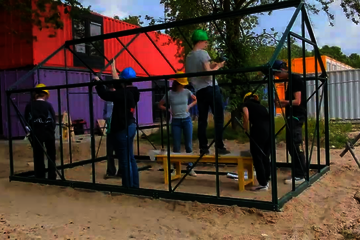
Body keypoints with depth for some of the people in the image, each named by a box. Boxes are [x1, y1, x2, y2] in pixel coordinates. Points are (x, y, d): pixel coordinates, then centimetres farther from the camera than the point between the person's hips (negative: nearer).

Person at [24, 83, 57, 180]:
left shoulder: (29, 105, 2)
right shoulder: (48, 105, -2)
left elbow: (26, 120, 5)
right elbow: (54, 120, -3)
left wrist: (31, 131, 14)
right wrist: (51, 130, 10)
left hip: (36, 133, 1)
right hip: (48, 132, -1)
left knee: (38, 156, 6)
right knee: (51, 155, 9)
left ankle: (40, 177, 8)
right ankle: (52, 177, 11)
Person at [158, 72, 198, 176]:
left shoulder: (186, 92, 0)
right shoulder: (169, 93, -3)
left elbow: (196, 100, 14)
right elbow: (160, 105, 6)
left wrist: (189, 106, 0)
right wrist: (168, 110, -7)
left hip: (187, 120, 1)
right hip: (175, 121, -1)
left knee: (189, 145, 4)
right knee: (176, 146, 3)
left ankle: (190, 168, 12)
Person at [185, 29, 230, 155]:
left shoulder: (188, 57, 13)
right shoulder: (203, 53, -7)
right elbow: (208, 73, -17)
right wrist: (217, 67, 0)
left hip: (199, 91, 7)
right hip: (211, 88, -6)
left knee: (202, 120, 7)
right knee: (218, 118, 0)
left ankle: (203, 148, 7)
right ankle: (219, 146, 0)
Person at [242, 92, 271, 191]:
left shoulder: (247, 104, 15)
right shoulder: (262, 106, 30)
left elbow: (246, 115, -8)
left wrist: (246, 129, 5)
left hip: (258, 130, -6)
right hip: (270, 129, 6)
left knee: (257, 157, 5)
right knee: (265, 156, 19)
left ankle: (262, 184, 9)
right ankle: (266, 181, 28)